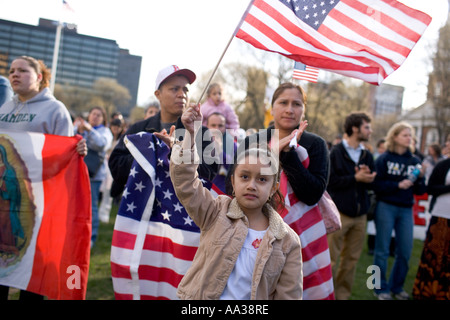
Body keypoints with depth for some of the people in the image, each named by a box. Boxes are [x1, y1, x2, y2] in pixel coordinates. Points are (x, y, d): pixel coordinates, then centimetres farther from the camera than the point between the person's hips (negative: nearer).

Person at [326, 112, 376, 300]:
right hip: (338, 212, -6)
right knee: (330, 258, -4)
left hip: (360, 214, 6)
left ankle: (342, 294, 23)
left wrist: (367, 177, -9)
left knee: (352, 259, 11)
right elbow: (330, 180, -13)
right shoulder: (336, 152, -5)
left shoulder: (367, 155, 12)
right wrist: (355, 178, -15)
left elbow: (373, 182, 12)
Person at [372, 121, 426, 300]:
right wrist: (398, 185, -18)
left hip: (406, 210, 4)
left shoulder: (415, 161, 8)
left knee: (405, 252, 8)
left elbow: (420, 191, 8)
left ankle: (397, 287, 27)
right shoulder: (384, 159, -3)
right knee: (382, 250, 3)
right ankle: (381, 289, 18)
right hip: (386, 207, -4)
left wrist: (421, 178, -10)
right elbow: (376, 185, -9)